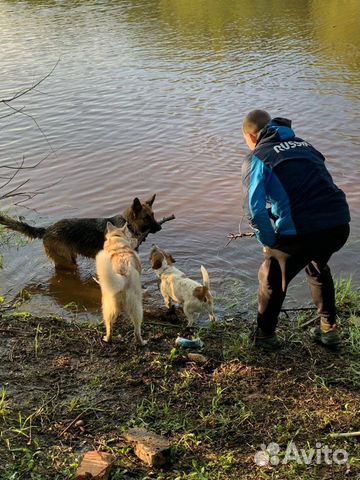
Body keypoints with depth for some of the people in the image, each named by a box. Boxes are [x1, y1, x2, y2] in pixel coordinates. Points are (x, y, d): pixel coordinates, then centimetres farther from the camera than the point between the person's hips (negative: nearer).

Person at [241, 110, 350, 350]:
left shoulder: (256, 158, 3)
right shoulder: (304, 145, 21)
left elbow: (256, 209, -9)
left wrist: (269, 243, 6)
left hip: (300, 231, -6)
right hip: (340, 223, 6)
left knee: (272, 278, 21)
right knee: (318, 268, 35)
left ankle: (265, 336, 35)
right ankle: (329, 329, 41)